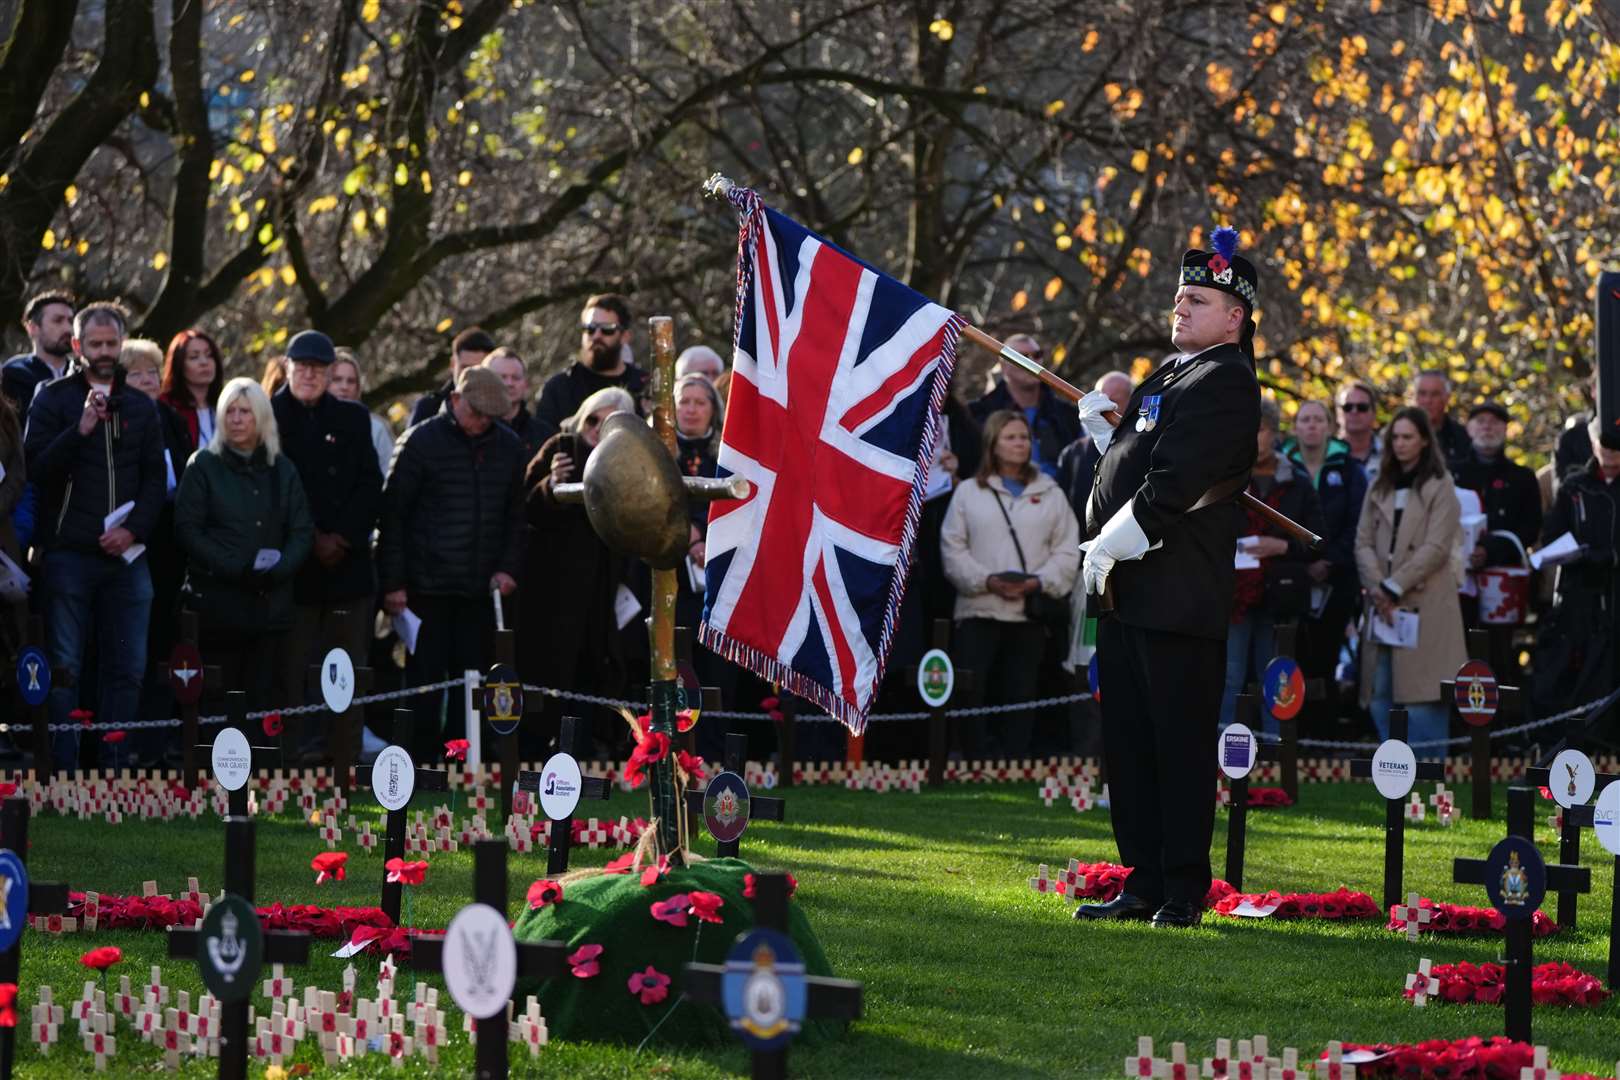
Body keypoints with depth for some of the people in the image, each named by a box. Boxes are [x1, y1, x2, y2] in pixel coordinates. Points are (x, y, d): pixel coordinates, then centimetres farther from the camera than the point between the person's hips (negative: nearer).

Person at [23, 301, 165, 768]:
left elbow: (155, 479, 10)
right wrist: (81, 429, -20)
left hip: (126, 555, 4)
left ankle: (114, 768, 10)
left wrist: (134, 530, -5)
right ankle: (62, 769, -3)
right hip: (68, 554, -4)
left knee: (127, 668, 4)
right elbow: (36, 470, -7)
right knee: (63, 668, -4)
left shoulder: (141, 408, 13)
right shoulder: (53, 400, 2)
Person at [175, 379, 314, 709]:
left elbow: (303, 531, 9)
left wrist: (278, 569, -11)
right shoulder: (204, 465, 5)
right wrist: (236, 570, -14)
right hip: (218, 604, -3)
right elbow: (187, 529, -4)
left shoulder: (283, 470, 14)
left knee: (261, 698, -1)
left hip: (270, 604, 3)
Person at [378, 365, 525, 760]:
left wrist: (508, 567, 5)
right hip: (427, 587, -4)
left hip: (481, 589, 4)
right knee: (424, 682, -2)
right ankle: (420, 765, 2)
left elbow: (515, 515, 19)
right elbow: (392, 514, -4)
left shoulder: (508, 446, 9)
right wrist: (393, 583, -8)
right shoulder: (421, 442, -5)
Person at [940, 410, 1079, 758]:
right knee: (969, 692, -10)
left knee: (1020, 696, 3)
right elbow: (953, 549, 2)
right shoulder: (968, 493, 9)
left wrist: (1038, 581, -12)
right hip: (979, 609, -1)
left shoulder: (1049, 494, 12)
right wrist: (988, 581, -13)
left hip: (1030, 611, 1)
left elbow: (1066, 551, 5)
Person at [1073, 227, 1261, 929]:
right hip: (1129, 594, 9)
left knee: (1179, 746, -4)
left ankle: (1184, 890, 1)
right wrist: (1105, 430, 12)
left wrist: (1109, 547, -15)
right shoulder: (1168, 376, 20)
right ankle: (1145, 884, 16)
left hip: (1179, 600, -9)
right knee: (1127, 745, 10)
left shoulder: (1224, 383, -10)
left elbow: (1174, 487, -18)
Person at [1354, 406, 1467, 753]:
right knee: (1380, 697, 2)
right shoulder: (1379, 488, 17)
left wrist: (1393, 587, -11)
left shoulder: (1439, 488, 1)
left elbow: (1436, 548, -7)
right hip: (1383, 606, 5)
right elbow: (1364, 542, 10)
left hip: (1423, 605, -5)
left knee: (1421, 699, -10)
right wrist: (1378, 588, -7)